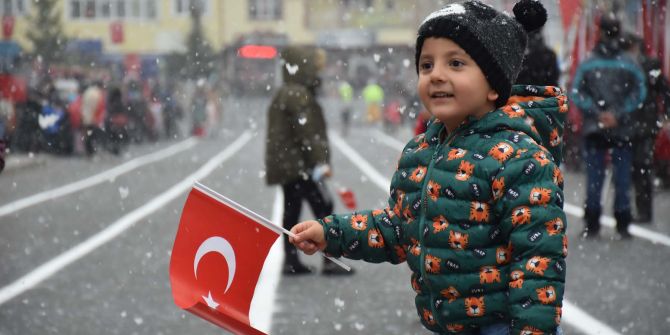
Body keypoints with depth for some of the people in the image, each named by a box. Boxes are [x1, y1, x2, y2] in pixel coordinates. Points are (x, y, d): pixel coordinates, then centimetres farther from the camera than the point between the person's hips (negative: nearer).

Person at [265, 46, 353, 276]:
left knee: (291, 212, 11)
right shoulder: (298, 95, -15)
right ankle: (331, 261, -10)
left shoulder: (285, 94, 17)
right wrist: (320, 161, -20)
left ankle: (291, 260, 13)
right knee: (323, 207, -8)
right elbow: (306, 132, -21)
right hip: (299, 165, -10)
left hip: (286, 164, 11)